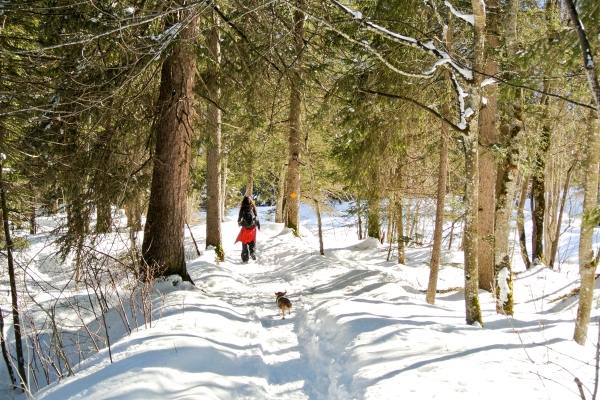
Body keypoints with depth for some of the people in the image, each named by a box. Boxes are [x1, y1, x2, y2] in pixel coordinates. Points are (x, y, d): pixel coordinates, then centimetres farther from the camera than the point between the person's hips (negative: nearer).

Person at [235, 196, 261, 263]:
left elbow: (240, 217, 2)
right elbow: (256, 217, 2)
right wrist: (258, 225, 13)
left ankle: (245, 258, 7)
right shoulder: (253, 208, -2)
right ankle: (253, 252, -5)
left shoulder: (242, 209, -7)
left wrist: (239, 223, 23)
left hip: (245, 227, -1)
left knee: (244, 242, 7)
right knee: (252, 241, 16)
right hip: (253, 227, 1)